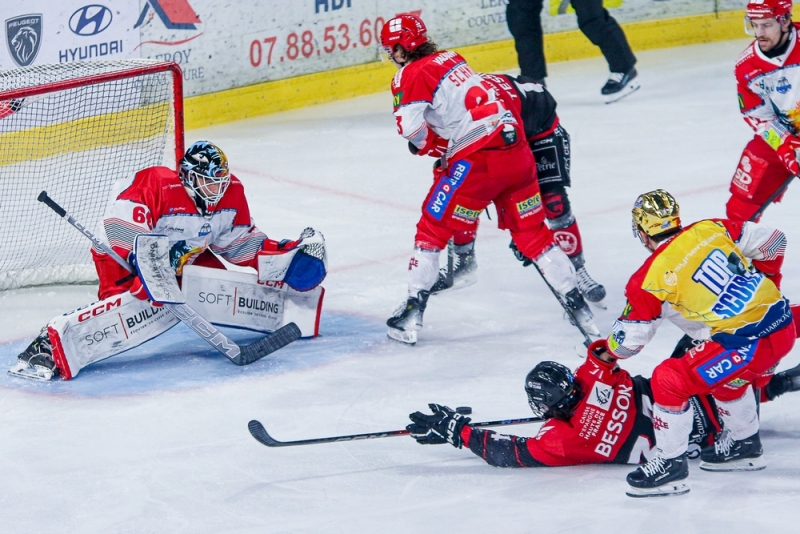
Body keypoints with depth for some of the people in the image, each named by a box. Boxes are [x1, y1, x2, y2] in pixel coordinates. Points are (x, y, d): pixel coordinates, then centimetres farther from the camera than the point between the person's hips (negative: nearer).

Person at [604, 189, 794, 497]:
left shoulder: (649, 280, -8)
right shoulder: (711, 229, 6)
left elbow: (627, 343, 1)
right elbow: (773, 242, 15)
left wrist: (601, 354, 24)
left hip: (747, 344, -8)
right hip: (783, 324, 8)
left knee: (669, 380, -2)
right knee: (727, 373, 34)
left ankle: (671, 466, 4)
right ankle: (744, 446, 46)